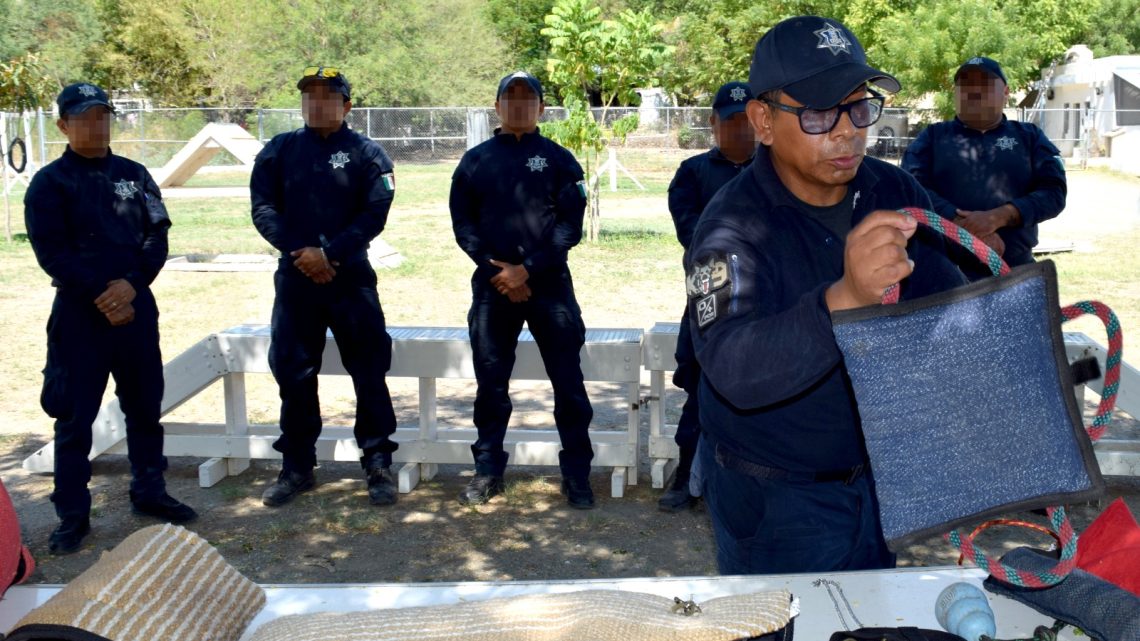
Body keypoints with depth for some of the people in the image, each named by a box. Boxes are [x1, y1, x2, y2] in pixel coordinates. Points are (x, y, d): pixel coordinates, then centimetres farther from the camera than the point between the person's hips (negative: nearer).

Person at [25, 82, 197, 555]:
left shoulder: (134, 175, 9)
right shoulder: (49, 183, -2)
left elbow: (157, 235, 2)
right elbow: (51, 252, -9)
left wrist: (131, 283, -14)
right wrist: (99, 294, -17)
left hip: (136, 307, 4)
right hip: (78, 313, -4)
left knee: (145, 407, 13)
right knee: (74, 416, 1)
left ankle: (149, 493, 28)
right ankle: (72, 515, 11)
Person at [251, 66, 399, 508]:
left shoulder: (366, 153, 1)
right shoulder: (279, 150, 8)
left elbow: (374, 214, -8)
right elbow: (263, 208, 1)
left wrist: (329, 252, -16)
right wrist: (299, 251, -12)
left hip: (351, 276, -2)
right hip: (294, 277, 3)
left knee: (369, 371, -1)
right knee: (293, 372, 8)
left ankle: (378, 465, 9)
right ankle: (297, 467, 21)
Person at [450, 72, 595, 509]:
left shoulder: (559, 160, 4)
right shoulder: (475, 161, 10)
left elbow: (571, 225, -3)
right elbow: (463, 224, 6)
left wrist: (528, 269, -12)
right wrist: (498, 269, -7)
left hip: (549, 284, -2)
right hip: (492, 287, 2)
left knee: (568, 383, -1)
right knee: (490, 383, 8)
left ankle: (577, 475, 10)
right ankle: (487, 471, 21)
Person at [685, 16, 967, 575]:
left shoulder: (896, 194, -6)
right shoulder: (733, 228, -25)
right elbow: (732, 369, -41)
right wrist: (843, 299, -57)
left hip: (875, 475, 6)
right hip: (774, 502, -6)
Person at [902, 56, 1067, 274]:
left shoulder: (1030, 136, 12)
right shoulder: (933, 136, 10)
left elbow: (1054, 191, 0)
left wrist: (998, 218, -17)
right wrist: (964, 227, -19)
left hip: (1015, 271, 1)